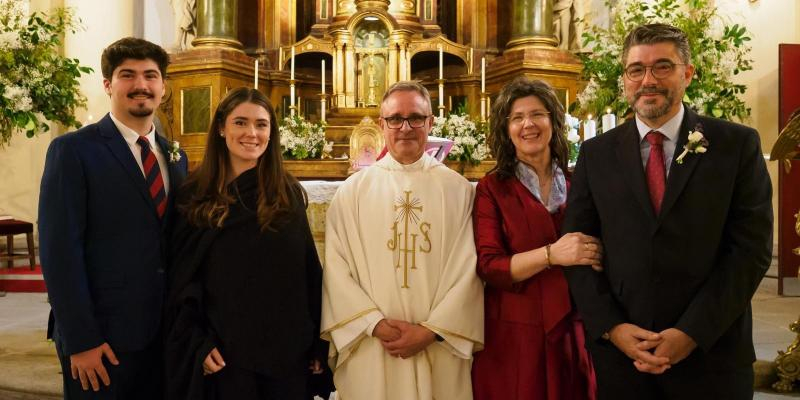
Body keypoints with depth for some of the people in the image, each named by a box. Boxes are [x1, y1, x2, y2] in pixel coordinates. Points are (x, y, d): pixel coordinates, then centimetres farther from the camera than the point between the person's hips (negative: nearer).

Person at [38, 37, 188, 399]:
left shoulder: (175, 157, 10)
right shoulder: (72, 150, -7)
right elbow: (59, 250, -13)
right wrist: (79, 339, -16)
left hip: (166, 330, 6)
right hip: (102, 334, -5)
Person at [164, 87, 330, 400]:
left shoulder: (290, 194, 2)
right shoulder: (195, 196, -1)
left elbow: (309, 272, 3)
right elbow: (181, 278, 0)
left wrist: (318, 343, 2)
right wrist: (197, 342, -8)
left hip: (287, 350, 2)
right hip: (222, 353, -1)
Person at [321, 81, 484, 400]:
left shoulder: (457, 190, 2)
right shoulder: (352, 191, 3)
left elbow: (467, 269, -2)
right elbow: (337, 268, -2)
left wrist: (431, 330, -10)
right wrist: (376, 324, -11)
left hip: (440, 349, 0)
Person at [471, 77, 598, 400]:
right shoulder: (492, 189, -4)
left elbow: (598, 248, 11)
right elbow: (488, 267, -12)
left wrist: (596, 258, -12)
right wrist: (551, 255, -25)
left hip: (572, 333, 3)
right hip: (514, 336, -2)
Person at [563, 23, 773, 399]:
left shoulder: (737, 144, -1)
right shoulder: (596, 154, 3)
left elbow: (751, 248, -6)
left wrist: (692, 332, -12)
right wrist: (611, 327, -10)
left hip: (711, 352, -1)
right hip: (619, 350, 1)